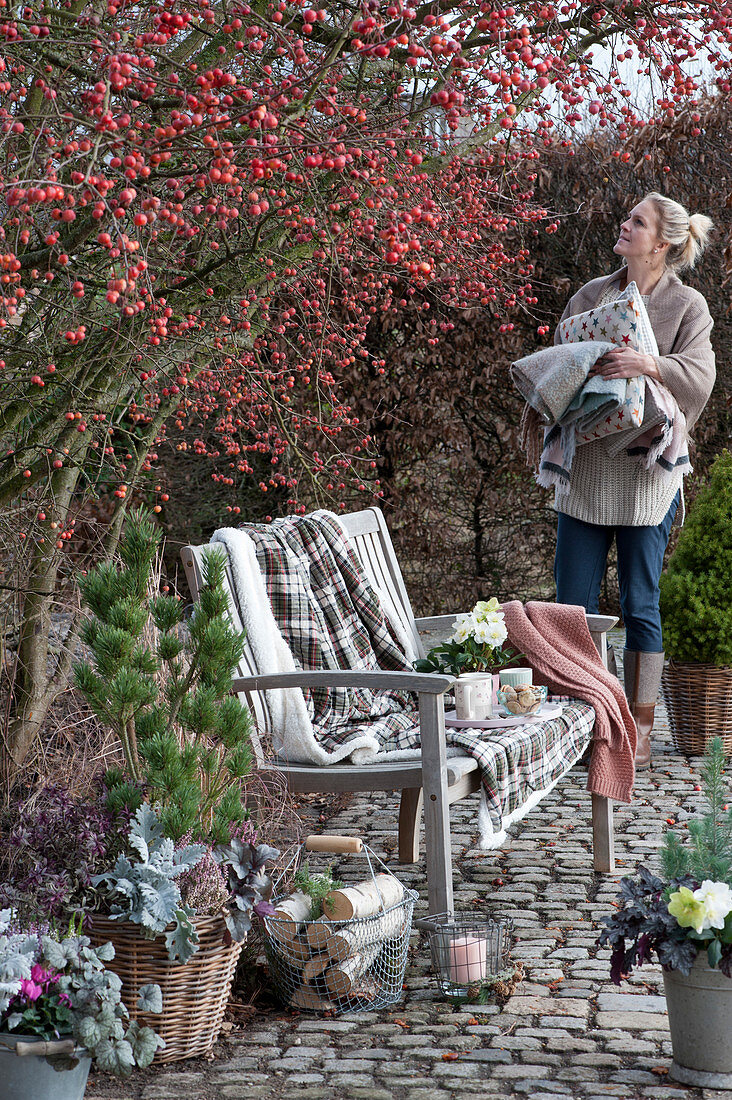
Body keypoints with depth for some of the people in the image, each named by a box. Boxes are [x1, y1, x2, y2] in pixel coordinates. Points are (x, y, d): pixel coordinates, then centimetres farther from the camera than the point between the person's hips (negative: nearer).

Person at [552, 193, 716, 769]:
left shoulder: (687, 306, 0)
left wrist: (650, 365, -28)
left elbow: (700, 378, -12)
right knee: (573, 604, 4)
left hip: (647, 471, -4)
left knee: (640, 605, 2)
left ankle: (640, 732, 11)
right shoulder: (593, 294, 11)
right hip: (585, 467, 4)